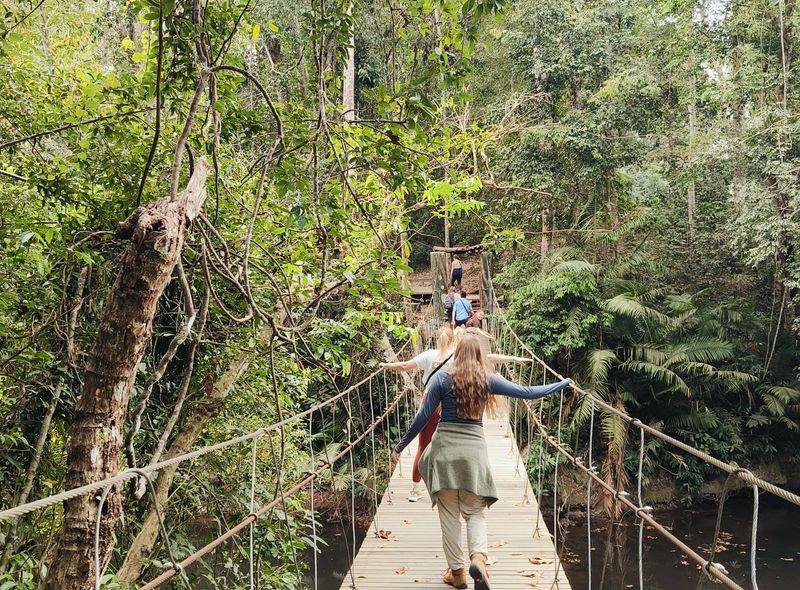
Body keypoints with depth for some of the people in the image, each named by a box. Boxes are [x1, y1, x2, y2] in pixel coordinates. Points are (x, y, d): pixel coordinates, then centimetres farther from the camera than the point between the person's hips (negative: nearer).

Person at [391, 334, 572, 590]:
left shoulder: (442, 377, -2)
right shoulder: (487, 379, 0)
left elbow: (423, 417, -3)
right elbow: (527, 393, 2)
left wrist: (400, 446, 5)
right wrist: (564, 384, 14)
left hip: (445, 448, -1)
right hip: (474, 451, 1)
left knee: (449, 514, 9)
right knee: (475, 512, 12)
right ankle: (478, 557, -13)